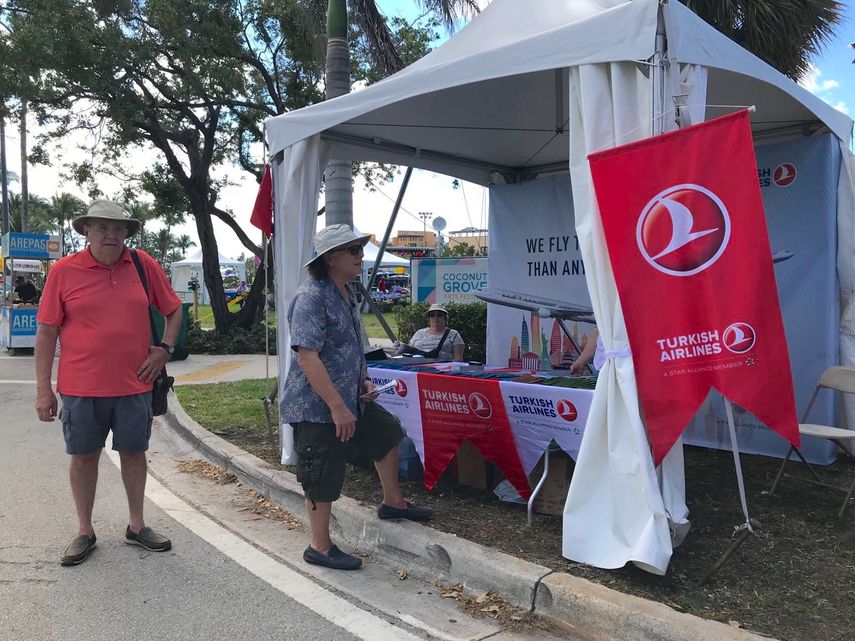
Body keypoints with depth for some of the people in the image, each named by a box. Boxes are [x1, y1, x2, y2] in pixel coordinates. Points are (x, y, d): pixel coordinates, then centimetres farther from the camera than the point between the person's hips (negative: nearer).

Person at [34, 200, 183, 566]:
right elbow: (46, 332, -2)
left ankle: (136, 526, 28)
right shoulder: (64, 271, -4)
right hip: (81, 387, -1)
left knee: (133, 452, 12)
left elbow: (173, 309, 13)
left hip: (134, 385, 2)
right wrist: (43, 388, -4)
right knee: (84, 456, 11)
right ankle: (85, 531, 28)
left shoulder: (144, 265, 1)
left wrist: (164, 348, 0)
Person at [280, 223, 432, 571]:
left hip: (349, 399, 10)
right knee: (323, 477, 1)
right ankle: (320, 548, 20)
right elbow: (307, 356, -29)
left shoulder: (345, 294, 9)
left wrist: (362, 379, 10)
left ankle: (393, 502, 42)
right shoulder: (311, 297, -22)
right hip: (316, 407, -10)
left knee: (387, 433, 23)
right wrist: (337, 407, -29)